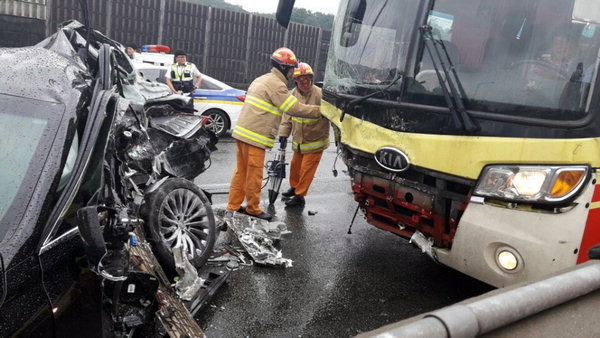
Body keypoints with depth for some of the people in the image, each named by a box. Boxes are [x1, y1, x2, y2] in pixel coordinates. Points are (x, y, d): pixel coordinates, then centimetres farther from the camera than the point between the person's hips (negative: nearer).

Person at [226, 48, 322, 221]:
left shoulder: (261, 80, 18)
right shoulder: (276, 85, -12)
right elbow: (295, 109, -15)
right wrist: (319, 110, -8)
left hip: (242, 131, 10)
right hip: (255, 136, -10)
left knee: (241, 170, 15)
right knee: (254, 174, 2)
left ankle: (234, 205, 22)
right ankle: (253, 208, 14)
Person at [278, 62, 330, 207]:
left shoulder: (320, 94, -20)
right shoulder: (293, 95, -3)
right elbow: (287, 116, 2)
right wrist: (283, 135, 0)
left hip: (315, 141, -5)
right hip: (298, 140, 6)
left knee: (306, 169, -2)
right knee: (295, 165, 19)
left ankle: (299, 196, 12)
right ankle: (294, 187, 42)